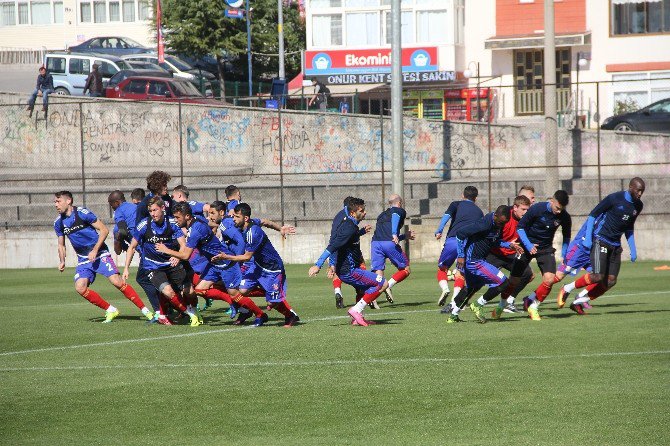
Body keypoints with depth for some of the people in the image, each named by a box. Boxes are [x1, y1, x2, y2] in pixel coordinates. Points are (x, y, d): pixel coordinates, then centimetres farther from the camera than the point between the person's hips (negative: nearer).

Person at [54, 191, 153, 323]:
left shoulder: (82, 213, -13)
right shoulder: (58, 223, 4)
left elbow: (104, 230, -11)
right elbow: (61, 245, 19)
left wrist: (95, 250, -17)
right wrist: (62, 261, 3)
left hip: (99, 254, -6)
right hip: (83, 259, 6)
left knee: (116, 281, -19)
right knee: (80, 288, -15)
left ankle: (144, 310, -10)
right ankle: (110, 310, 0)